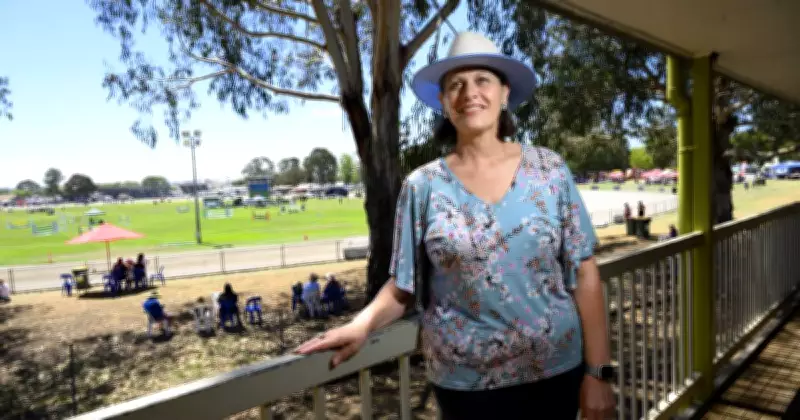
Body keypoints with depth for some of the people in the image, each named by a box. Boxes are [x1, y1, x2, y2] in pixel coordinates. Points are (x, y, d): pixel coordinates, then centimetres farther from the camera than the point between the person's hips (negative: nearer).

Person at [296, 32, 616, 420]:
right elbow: (403, 285, -1)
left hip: (556, 370, 1)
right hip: (464, 381, 0)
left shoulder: (549, 169, -4)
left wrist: (598, 371, -5)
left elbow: (584, 273, -3)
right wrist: (362, 324, -20)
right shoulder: (422, 186, -6)